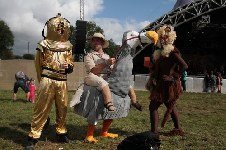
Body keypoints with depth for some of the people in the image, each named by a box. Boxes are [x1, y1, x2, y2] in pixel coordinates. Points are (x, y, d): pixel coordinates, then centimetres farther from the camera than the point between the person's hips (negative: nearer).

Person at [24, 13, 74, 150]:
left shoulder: (68, 46, 10)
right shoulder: (44, 44, -1)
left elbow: (70, 62, 18)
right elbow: (38, 65, 6)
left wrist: (69, 67, -5)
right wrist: (43, 80, 8)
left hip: (62, 82, 4)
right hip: (47, 81, -4)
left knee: (62, 108, 11)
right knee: (42, 109, -4)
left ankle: (61, 133, 27)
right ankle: (33, 136, 3)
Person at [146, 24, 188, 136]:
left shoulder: (172, 52, -15)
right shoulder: (160, 52, 11)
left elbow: (184, 66, -24)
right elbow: (156, 68, 15)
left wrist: (173, 77, -22)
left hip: (168, 85, -9)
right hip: (162, 85, 9)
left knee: (153, 106, -7)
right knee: (171, 107, 19)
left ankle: (154, 131, -3)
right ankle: (178, 129, 33)